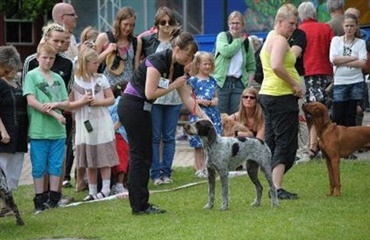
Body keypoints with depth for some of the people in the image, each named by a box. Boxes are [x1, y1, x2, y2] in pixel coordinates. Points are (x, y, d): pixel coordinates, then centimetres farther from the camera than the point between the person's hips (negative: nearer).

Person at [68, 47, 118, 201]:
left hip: (102, 124, 1)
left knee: (105, 158, -2)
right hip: (85, 125, 0)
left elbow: (111, 99, 5)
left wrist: (99, 102, -12)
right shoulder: (75, 81, -3)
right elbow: (69, 105, -1)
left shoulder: (101, 79, 2)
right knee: (90, 162, 7)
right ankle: (92, 191, 13)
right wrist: (82, 101, -16)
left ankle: (106, 188, 2)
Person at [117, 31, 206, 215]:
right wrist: (174, 85, -14)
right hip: (132, 107, -9)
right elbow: (150, 93, -24)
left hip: (142, 109, 9)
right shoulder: (158, 61, -20)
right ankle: (140, 205, -3)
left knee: (145, 156, 10)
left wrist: (203, 116, 3)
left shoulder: (178, 68, 7)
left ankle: (140, 204, 14)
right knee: (139, 155, -7)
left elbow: (186, 97, 10)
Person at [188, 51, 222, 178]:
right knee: (199, 144, -2)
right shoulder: (193, 80, -3)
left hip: (212, 113, 5)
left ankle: (206, 167, 13)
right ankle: (199, 169, 4)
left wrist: (215, 100, 0)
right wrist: (200, 101, -15)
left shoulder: (212, 80, 12)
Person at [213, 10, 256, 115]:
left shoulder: (246, 43, 13)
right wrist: (239, 41, -6)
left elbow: (251, 67, 17)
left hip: (238, 83, 3)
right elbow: (226, 51, -19)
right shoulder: (222, 36, 3)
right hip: (222, 82, -3)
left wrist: (248, 84, 3)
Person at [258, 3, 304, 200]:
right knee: (286, 143, -8)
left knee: (271, 142, 11)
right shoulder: (280, 40, -14)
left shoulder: (270, 39, 18)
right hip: (282, 96, -10)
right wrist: (294, 84, -20)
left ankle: (272, 185, 14)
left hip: (267, 94, 10)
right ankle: (277, 188, -12)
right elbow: (276, 66, -28)